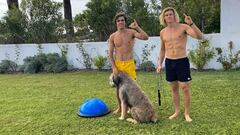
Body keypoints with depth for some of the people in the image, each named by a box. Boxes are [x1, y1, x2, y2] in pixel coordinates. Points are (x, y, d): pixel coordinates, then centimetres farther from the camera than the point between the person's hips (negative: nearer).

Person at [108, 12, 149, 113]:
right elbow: (110, 53, 1)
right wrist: (114, 67, -7)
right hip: (117, 64, 2)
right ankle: (120, 107, 28)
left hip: (129, 63, -2)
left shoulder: (131, 32, -1)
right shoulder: (113, 36, 2)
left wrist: (137, 27, -22)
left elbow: (145, 37, -14)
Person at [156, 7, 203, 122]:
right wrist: (159, 64, 10)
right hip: (169, 62, 4)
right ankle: (177, 111, 24)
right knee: (174, 88, 11)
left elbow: (200, 37, -19)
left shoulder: (183, 27, -7)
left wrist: (191, 23, -31)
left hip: (182, 61, -4)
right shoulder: (163, 32, 7)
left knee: (185, 88, -2)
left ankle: (187, 113, 12)